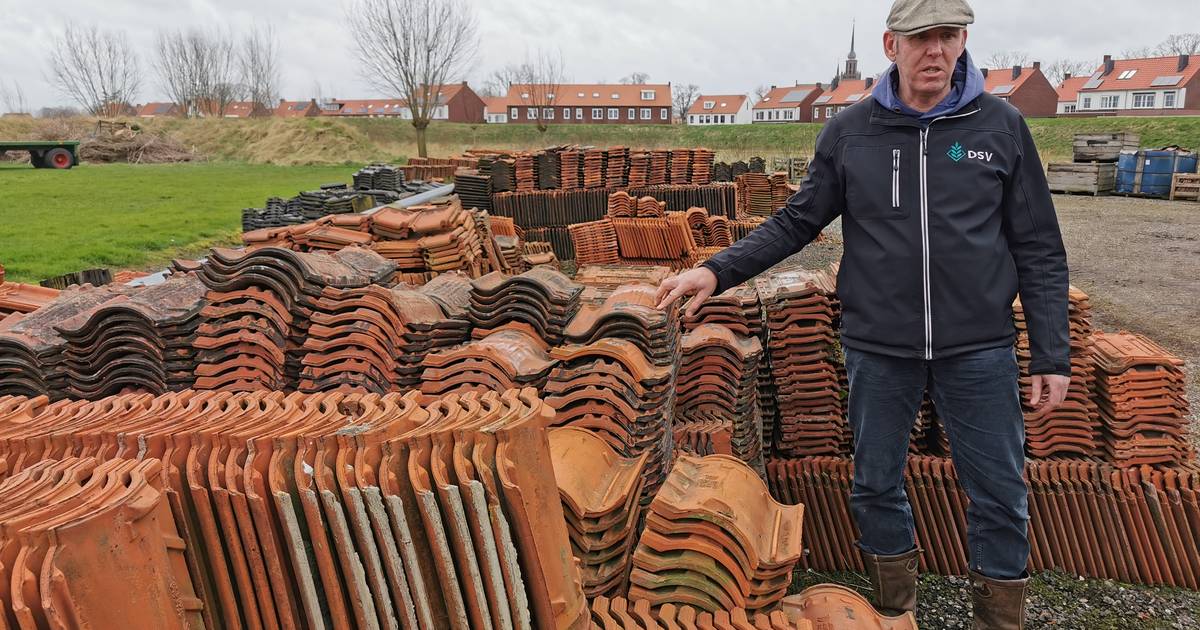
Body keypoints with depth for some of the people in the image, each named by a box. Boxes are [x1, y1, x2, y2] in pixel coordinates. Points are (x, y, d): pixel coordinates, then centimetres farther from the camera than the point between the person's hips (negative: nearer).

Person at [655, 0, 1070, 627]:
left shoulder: (1002, 126, -1)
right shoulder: (849, 130, 0)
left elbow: (1039, 251, 1)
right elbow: (796, 221, 4)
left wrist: (1052, 356, -2)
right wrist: (718, 270, -8)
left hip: (979, 349, 0)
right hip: (877, 348, 1)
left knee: (1000, 492, 9)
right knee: (876, 484, 13)